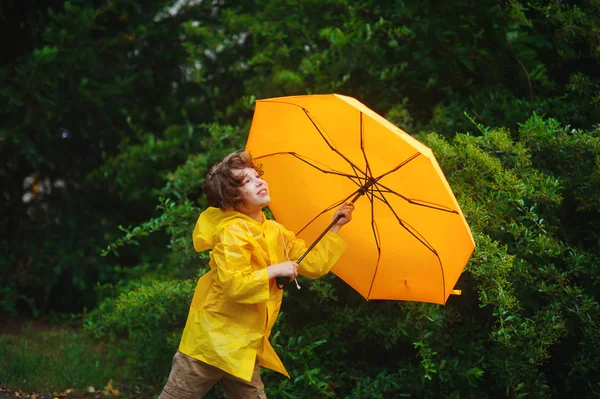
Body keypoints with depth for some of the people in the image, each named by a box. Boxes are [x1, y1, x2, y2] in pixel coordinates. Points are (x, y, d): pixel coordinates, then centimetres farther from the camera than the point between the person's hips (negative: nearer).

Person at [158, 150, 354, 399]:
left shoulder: (276, 232, 9)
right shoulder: (233, 232, -16)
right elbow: (233, 285, -26)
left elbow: (313, 264, 11)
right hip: (214, 340, -8)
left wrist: (335, 228, 8)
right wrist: (274, 271, -19)